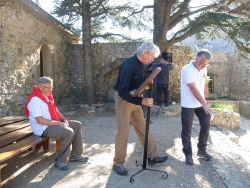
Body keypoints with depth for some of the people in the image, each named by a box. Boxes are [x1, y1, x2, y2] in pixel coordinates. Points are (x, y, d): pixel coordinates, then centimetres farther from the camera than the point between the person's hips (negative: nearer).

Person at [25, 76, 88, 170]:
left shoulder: (47, 96, 9)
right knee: (68, 132, -30)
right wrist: (58, 123, -23)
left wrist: (64, 119, 0)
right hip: (43, 128, -10)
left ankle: (75, 155, 11)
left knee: (77, 125, 8)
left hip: (54, 123, 10)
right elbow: (40, 120, -26)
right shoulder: (35, 100, -20)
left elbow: (55, 110, 17)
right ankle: (60, 161, -13)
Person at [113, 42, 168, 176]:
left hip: (135, 100, 8)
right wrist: (141, 101, -34)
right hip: (123, 100, -8)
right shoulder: (129, 65, -26)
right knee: (123, 132, -2)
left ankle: (152, 156, 25)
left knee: (143, 128, 13)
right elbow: (123, 91, -31)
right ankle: (118, 164, 13)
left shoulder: (143, 65, 0)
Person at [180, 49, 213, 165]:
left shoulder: (204, 69, 3)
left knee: (206, 125, 9)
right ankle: (188, 154, 17)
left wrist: (205, 100, 9)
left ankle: (202, 150, 26)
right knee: (187, 130, 0)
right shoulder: (187, 69, -19)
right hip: (188, 105, -6)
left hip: (201, 103, 6)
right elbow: (194, 89, -24)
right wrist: (204, 104, -28)